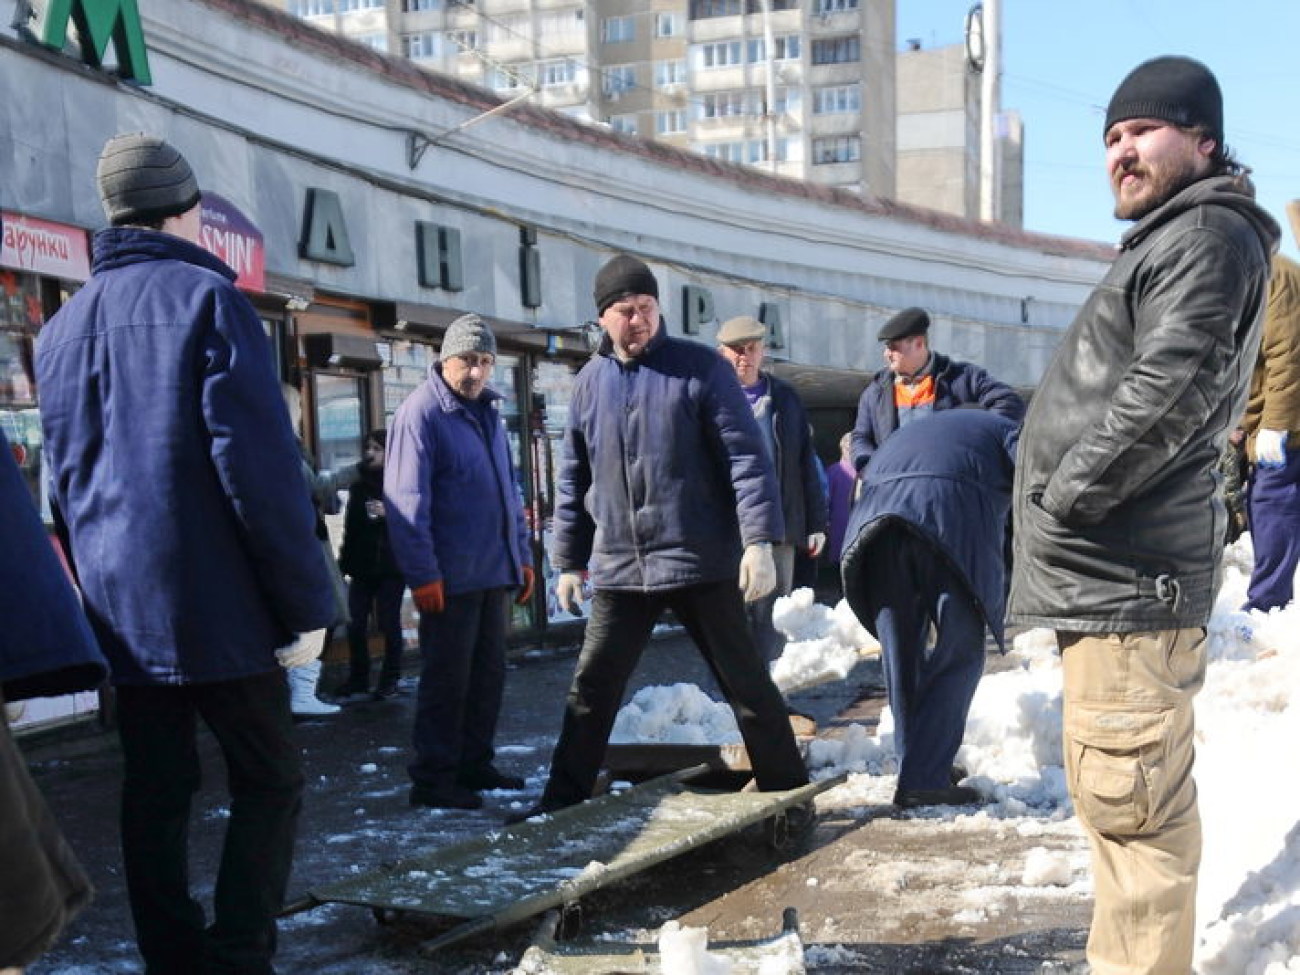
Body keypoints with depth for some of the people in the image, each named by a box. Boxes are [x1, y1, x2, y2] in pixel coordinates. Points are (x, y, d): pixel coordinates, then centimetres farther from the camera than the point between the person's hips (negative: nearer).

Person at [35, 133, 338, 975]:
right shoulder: (208, 298, -8)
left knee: (155, 793, 11)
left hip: (121, 610, 6)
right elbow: (260, 463, -15)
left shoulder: (64, 325, 14)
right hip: (216, 604, -6)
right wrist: (304, 601, -12)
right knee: (269, 782, 3)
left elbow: (66, 475, 19)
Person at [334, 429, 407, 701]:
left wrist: (388, 514, -20)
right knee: (355, 624, 1)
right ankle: (357, 678, 14)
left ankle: (390, 679, 10)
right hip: (362, 564, 4)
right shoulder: (359, 485, 12)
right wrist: (345, 562, 11)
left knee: (389, 623, 0)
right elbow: (351, 526, 15)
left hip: (391, 565, -4)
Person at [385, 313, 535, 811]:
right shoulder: (421, 412, -10)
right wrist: (423, 574, -20)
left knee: (489, 674, 13)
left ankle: (475, 763, 25)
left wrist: (522, 555, 16)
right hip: (451, 577, -8)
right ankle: (433, 779, 7)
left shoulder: (487, 411, 15)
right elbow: (408, 500, -16)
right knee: (447, 678, -2)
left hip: (495, 572, 8)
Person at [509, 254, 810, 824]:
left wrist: (759, 540, -17)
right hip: (619, 570, 4)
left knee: (745, 682, 5)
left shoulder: (700, 367, -4)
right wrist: (569, 561, 14)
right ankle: (564, 797, 19)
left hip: (701, 563, -3)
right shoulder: (589, 383, 9)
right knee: (591, 688, 6)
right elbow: (573, 480, 15)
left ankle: (788, 790, 18)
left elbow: (746, 457, -8)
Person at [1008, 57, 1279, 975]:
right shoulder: (1168, 241, 24)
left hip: (1130, 570, -11)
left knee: (1130, 799, -9)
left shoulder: (1210, 235, -8)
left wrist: (1067, 493, -15)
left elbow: (1170, 390, -21)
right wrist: (1060, 498, 16)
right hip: (1110, 569, 11)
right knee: (1116, 796, 18)